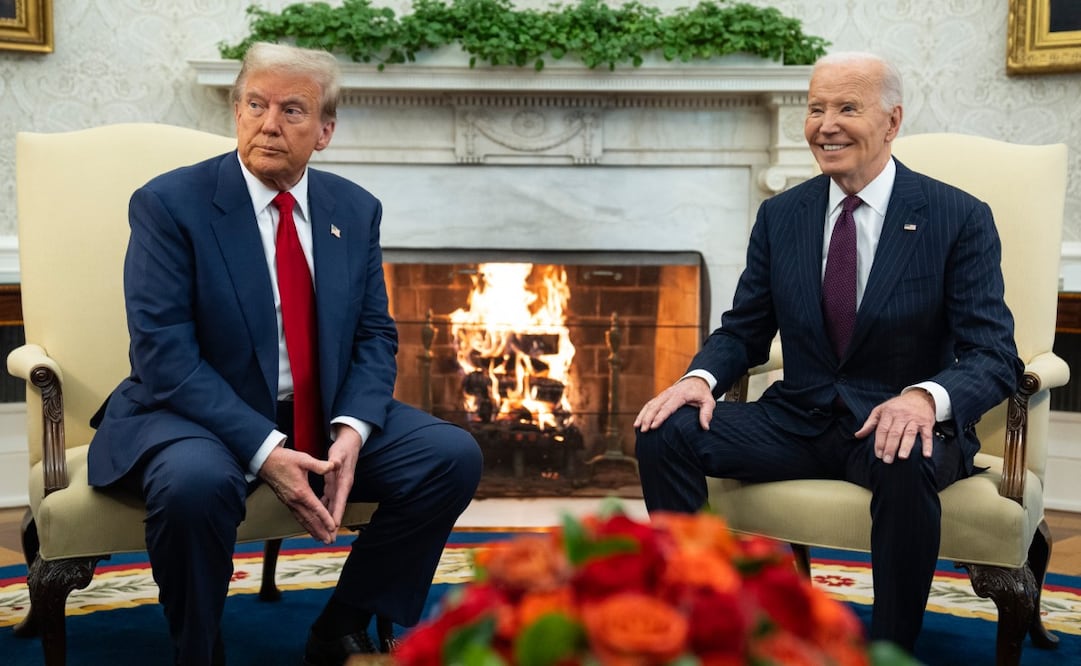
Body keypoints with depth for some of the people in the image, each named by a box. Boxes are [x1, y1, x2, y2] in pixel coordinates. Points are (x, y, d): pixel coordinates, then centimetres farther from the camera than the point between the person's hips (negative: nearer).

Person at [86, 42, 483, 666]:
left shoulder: (355, 210, 6)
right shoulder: (170, 203, -9)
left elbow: (375, 335, 5)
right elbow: (164, 355, -16)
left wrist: (352, 429, -15)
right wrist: (264, 450, -26)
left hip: (325, 413, 5)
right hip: (201, 414, -4)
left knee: (454, 455, -13)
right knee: (195, 482, -37)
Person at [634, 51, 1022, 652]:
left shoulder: (960, 218, -6)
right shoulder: (780, 215, 6)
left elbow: (995, 357, -11)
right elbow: (743, 331, 10)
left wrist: (927, 398, -34)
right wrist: (701, 378, -14)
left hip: (901, 423, -3)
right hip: (798, 419, 4)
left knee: (906, 465, -38)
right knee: (665, 432, -18)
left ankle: (892, 645, -18)